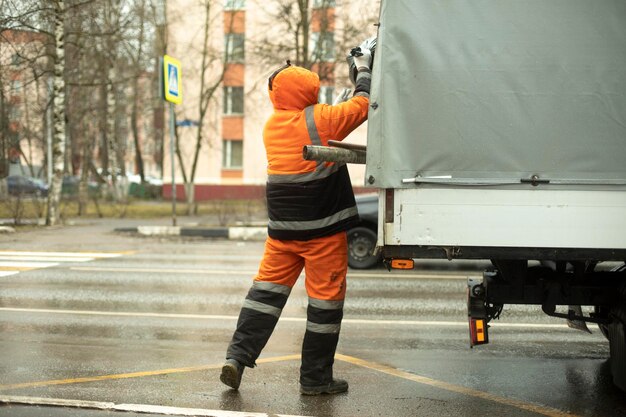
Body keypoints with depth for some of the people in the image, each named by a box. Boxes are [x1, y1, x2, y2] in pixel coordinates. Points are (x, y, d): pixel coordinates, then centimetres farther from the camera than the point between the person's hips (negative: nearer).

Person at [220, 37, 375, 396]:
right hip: (322, 226, -6)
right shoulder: (319, 119, -11)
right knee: (326, 297, 3)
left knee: (269, 286, 12)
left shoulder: (272, 126, 10)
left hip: (283, 228, 6)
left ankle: (238, 355, 1)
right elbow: (362, 105, -5)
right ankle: (316, 378, 10)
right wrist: (364, 67, 10)